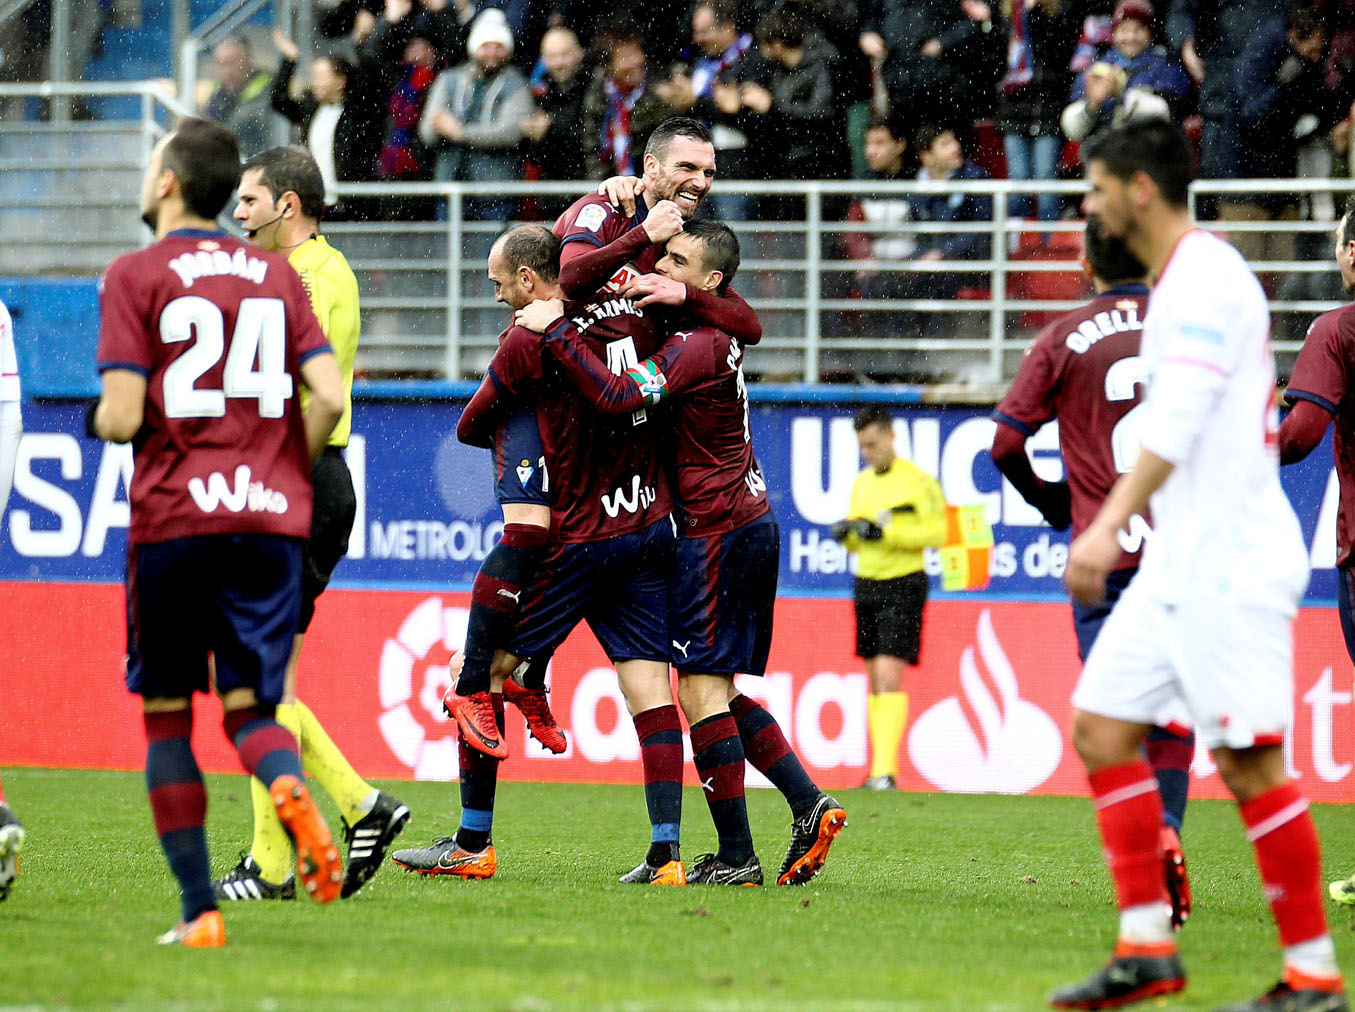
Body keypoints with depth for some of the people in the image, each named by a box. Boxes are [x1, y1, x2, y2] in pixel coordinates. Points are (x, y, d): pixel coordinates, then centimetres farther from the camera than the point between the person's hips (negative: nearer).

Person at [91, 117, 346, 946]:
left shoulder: (137, 277, -2)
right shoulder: (275, 274, 11)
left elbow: (121, 418, -10)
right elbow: (329, 397, 2)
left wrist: (106, 416, 13)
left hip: (173, 517, -3)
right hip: (270, 519, 3)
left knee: (166, 714, 9)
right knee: (251, 707, 8)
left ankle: (200, 910, 3)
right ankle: (291, 790, -28)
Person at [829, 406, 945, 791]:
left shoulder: (918, 481, -8)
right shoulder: (861, 483, 15)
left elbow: (935, 532, -16)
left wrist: (885, 531, -22)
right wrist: (846, 532, 0)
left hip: (903, 585, -8)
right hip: (866, 584, 8)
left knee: (889, 676, -16)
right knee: (875, 680, 9)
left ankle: (886, 771, -20)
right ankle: (879, 768, 12)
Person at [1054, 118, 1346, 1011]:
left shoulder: (1207, 277, -14)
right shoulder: (1181, 281, 17)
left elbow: (1177, 423, -25)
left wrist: (1110, 525, -32)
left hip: (1231, 562, -10)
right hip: (1181, 563, 10)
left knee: (1248, 762, -8)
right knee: (1103, 727, 5)